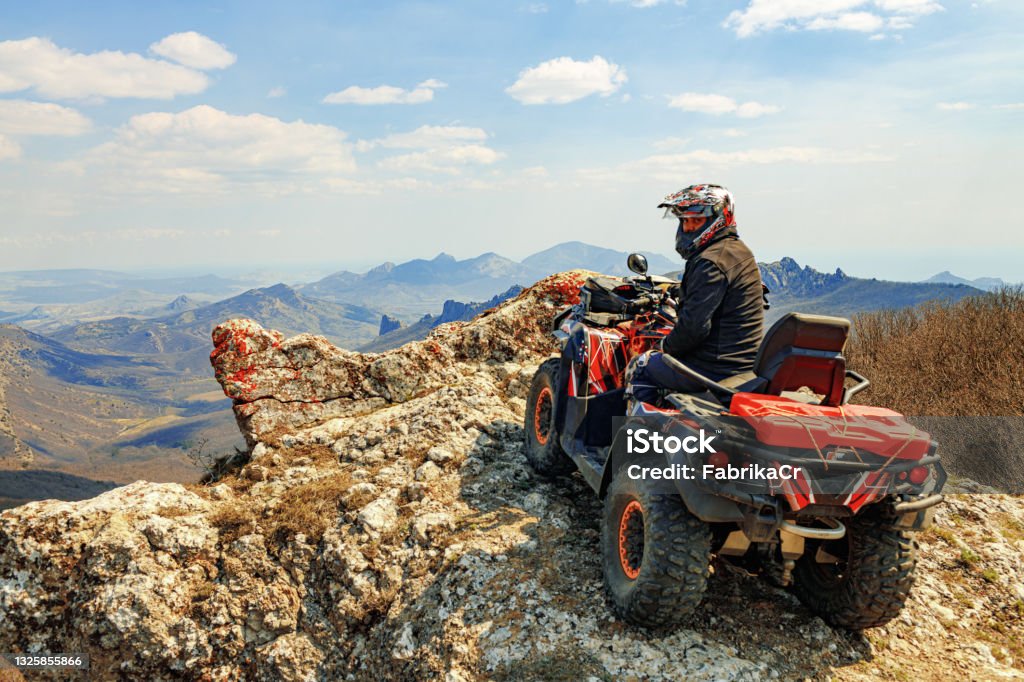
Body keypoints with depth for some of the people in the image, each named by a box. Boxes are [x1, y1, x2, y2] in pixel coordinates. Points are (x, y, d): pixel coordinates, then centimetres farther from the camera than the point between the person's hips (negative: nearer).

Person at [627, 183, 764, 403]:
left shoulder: (710, 263, -21)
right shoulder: (739, 251, 11)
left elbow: (694, 325, -25)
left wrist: (666, 346, -7)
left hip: (716, 367, -10)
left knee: (640, 367, 9)